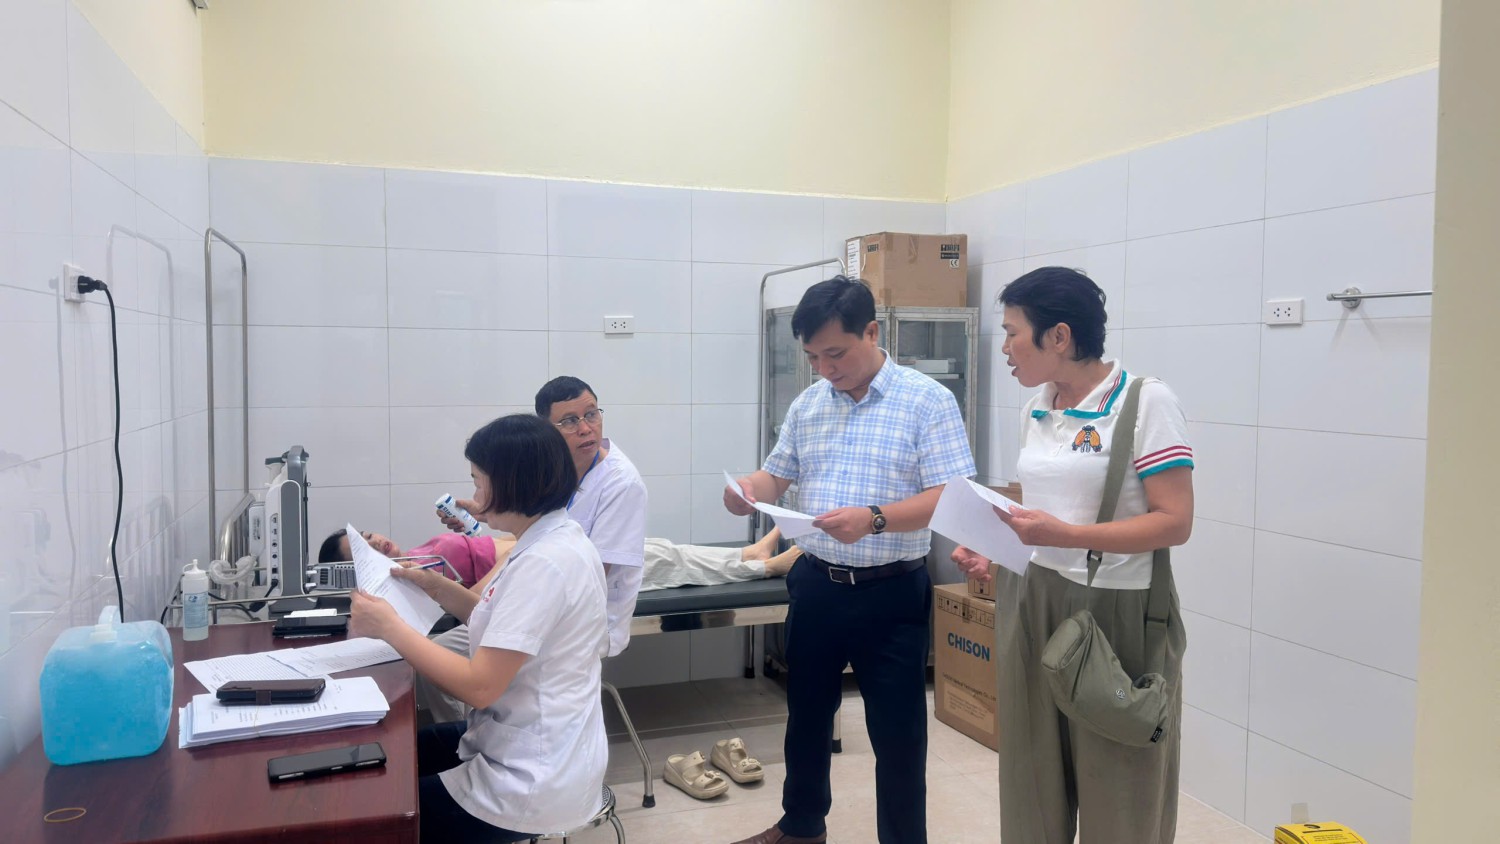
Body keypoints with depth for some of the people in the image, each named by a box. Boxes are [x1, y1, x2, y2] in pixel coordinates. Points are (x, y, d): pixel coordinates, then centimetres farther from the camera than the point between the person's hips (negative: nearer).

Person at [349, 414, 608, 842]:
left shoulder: (545, 562, -27)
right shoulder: (555, 541, 4)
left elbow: (479, 686, -27)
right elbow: (506, 626, 16)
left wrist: (388, 626, -18)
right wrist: (436, 586, 6)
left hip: (533, 781, -10)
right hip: (536, 748, 10)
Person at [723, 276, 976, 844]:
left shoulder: (927, 401, -11)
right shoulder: (807, 405, 6)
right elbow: (777, 476, 15)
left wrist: (874, 518, -32)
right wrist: (749, 490, -10)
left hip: (892, 594, -5)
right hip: (816, 585, 6)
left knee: (897, 732, 7)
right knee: (806, 714, 21)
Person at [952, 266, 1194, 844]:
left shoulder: (1147, 402, -11)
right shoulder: (1036, 409, 10)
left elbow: (1175, 522, -15)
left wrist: (1066, 535, -24)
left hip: (1114, 611, -6)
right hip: (1030, 605, 6)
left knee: (1117, 797, 6)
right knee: (1033, 780, 13)